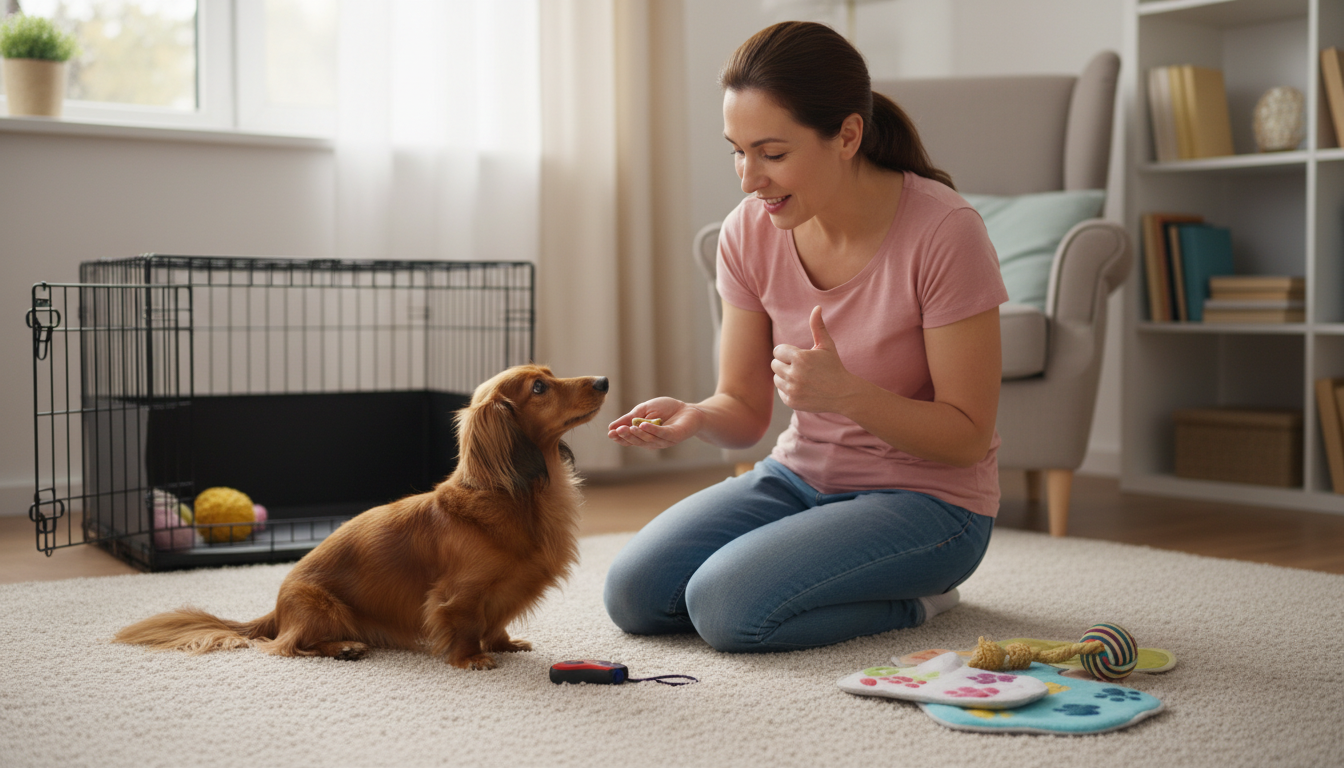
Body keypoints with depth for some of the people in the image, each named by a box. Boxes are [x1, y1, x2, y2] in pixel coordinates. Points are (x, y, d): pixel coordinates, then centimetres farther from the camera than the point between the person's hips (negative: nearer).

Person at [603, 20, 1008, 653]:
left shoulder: (943, 233, -22)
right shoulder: (749, 232, -6)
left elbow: (967, 438, -17)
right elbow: (745, 411, 0)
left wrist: (845, 393, -33)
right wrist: (694, 418, -24)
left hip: (926, 499, -6)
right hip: (800, 476, 6)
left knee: (726, 608, -25)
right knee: (634, 594, -10)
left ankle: (913, 597, 2)